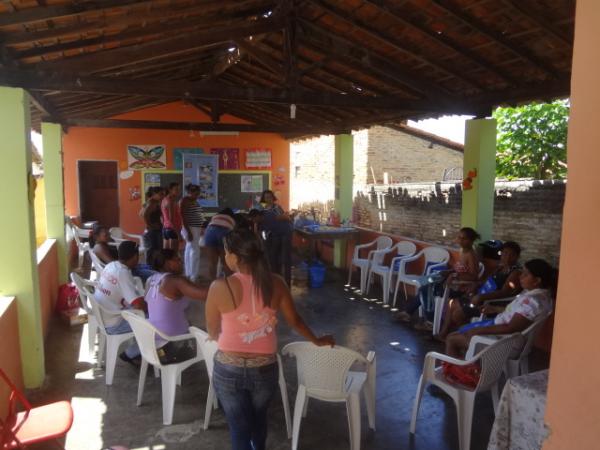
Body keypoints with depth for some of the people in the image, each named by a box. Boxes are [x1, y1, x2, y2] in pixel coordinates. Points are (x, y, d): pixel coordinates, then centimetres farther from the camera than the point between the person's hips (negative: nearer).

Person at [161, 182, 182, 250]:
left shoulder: (165, 200, 14)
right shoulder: (171, 201, -14)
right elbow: (171, 219, -20)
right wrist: (178, 232, -19)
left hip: (165, 229, 10)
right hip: (172, 230, -10)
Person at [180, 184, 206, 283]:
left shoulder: (194, 201, 14)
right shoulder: (184, 201, -13)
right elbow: (183, 217, -19)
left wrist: (201, 228, 21)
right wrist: (188, 232, -24)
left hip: (196, 228, 9)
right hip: (189, 229, -9)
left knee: (189, 250, 13)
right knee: (195, 251, -12)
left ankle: (189, 274, 18)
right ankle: (193, 276, -10)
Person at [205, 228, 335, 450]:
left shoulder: (220, 287, -18)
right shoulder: (275, 283, -10)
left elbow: (212, 332, -3)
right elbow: (294, 320, 3)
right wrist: (317, 341, 22)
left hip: (229, 369, -3)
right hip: (265, 368, 3)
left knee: (239, 426, 16)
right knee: (259, 416, 30)